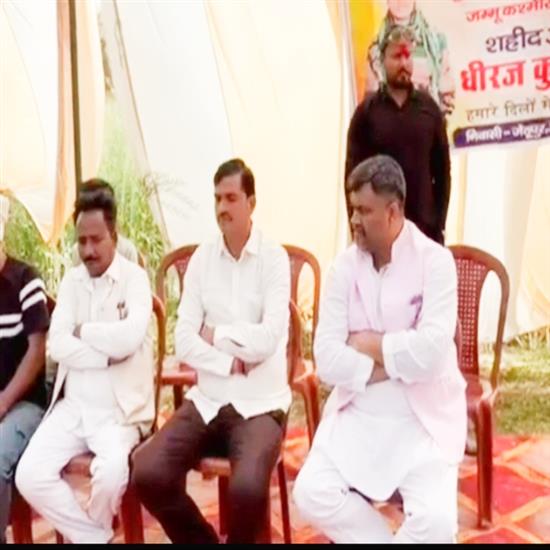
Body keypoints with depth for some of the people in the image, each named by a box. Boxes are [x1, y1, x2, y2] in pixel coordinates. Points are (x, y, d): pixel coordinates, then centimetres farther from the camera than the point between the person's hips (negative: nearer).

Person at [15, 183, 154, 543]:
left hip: (118, 409, -4)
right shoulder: (72, 281, 10)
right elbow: (57, 345, -4)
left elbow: (128, 339, -22)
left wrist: (83, 331, -7)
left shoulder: (135, 278, -4)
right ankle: (95, 536, 3)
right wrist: (107, 353, -14)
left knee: (111, 472, -30)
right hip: (72, 405, 5)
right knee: (29, 475, -16)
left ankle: (88, 532, 6)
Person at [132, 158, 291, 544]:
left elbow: (267, 340, -15)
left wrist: (215, 333, -3)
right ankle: (203, 541, 12)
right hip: (207, 400, 4)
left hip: (260, 403, -4)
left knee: (247, 487, -30)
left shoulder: (274, 258, -4)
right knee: (147, 474, -16)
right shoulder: (202, 258, 7)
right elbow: (183, 341, -1)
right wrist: (231, 363, -12)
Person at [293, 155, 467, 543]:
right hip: (358, 414, 3)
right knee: (312, 493, -16)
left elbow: (429, 353, -22)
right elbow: (327, 361, -8)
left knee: (435, 520, -22)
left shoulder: (435, 261, -9)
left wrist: (369, 344, -11)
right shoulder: (345, 266, 0)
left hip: (424, 419, -3)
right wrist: (396, 364, -15)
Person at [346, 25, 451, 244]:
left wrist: (440, 222, 2)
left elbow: (442, 168, 7)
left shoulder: (429, 108, 6)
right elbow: (353, 172, 0)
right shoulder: (367, 111, 1)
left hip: (424, 225, 2)